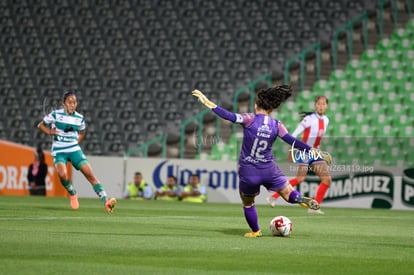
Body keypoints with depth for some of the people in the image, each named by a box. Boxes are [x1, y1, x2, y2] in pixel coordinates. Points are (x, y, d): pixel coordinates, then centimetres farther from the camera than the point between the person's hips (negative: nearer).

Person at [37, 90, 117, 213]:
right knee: (62, 174, -29)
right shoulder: (55, 114, -4)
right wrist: (50, 132, -10)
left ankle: (105, 201, -18)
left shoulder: (80, 118, 5)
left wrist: (77, 141, 7)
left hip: (74, 149, 2)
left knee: (90, 174, -14)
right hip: (59, 151, -2)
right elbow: (41, 125, 8)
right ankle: (72, 194, 2)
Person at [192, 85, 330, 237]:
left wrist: (207, 102, -21)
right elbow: (292, 141, -4)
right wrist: (312, 150, 5)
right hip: (269, 171, 2)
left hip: (247, 173, -1)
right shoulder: (277, 126, -4)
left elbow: (229, 116, -23)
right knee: (289, 193, 15)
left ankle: (255, 231, 32)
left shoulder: (250, 119, -12)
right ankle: (301, 199, -17)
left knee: (247, 203, 23)